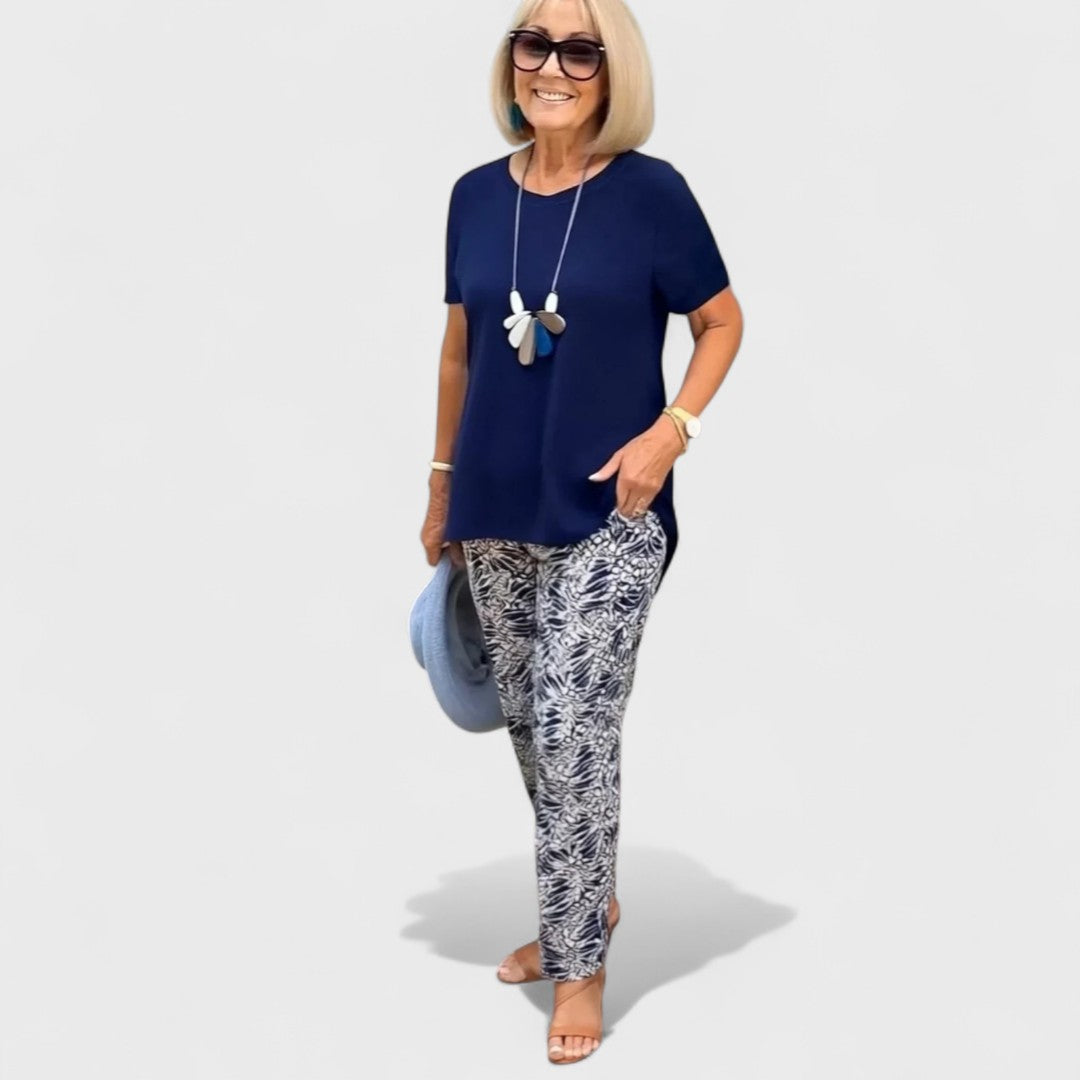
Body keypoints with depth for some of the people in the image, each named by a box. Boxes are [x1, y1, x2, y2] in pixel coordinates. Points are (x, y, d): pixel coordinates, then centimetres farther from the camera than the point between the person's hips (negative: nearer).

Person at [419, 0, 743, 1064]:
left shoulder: (649, 190, -9)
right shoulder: (476, 194, 4)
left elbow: (723, 322, 0)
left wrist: (670, 430, -14)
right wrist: (441, 482, 16)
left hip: (605, 517, -5)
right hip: (496, 514, 5)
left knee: (574, 735, -4)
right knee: (530, 728, 14)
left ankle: (578, 961, 13)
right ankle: (583, 902, 35)